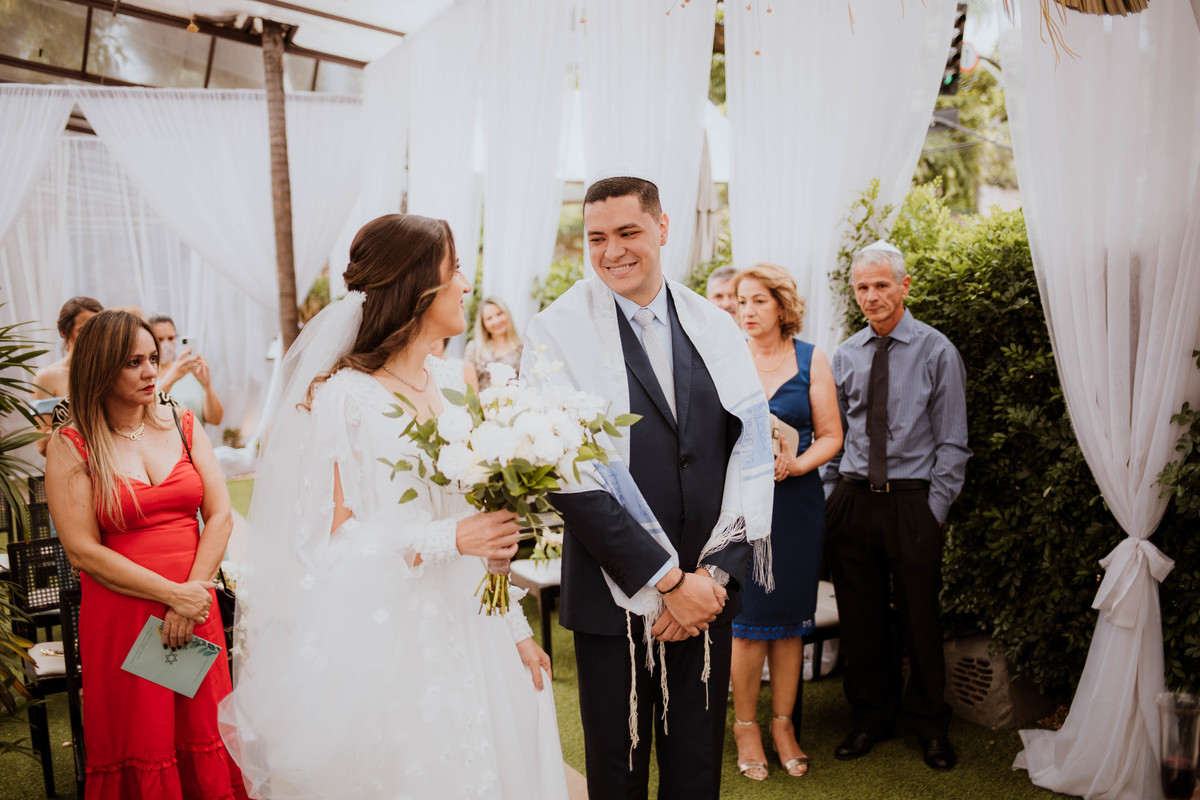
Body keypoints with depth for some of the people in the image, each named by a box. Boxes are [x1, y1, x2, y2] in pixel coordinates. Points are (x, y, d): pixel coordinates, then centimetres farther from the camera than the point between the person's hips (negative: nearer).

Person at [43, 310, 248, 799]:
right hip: (121, 617, -3)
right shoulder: (70, 446, -4)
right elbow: (83, 551, -10)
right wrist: (173, 593, -15)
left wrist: (193, 592, -10)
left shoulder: (183, 426, 6)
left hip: (195, 608, 3)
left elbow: (220, 515, 2)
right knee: (140, 744, 7)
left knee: (203, 734, 9)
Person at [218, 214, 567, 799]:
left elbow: (480, 518, 9)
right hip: (384, 640, -6)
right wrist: (447, 539, -21)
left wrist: (516, 630, 10)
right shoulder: (339, 397, -14)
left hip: (465, 628, 6)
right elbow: (329, 542, -14)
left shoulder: (450, 384, 5)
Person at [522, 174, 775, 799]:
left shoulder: (715, 328, 5)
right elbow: (572, 477, -14)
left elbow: (752, 452, 2)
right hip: (615, 597, -2)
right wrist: (668, 582, -14)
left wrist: (717, 572, -8)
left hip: (708, 590, 3)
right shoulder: (557, 333, -7)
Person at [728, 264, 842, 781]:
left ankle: (783, 724, 23)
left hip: (796, 501, 1)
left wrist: (795, 465, -15)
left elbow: (831, 436, 2)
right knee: (745, 616, 1)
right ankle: (745, 725, 17)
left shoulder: (810, 360, 3)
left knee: (790, 615, 8)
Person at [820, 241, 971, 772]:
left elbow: (952, 443, -2)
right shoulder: (845, 355, 8)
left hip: (913, 502, -3)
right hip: (852, 500, 3)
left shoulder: (937, 352, -2)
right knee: (860, 618, 10)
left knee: (919, 620, 8)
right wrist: (830, 498, 6)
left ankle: (929, 724, 29)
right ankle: (871, 718, 29)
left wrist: (933, 509, -8)